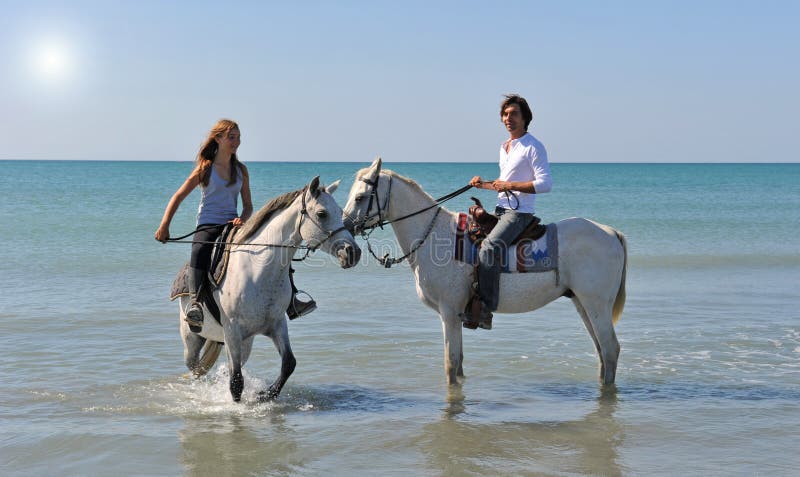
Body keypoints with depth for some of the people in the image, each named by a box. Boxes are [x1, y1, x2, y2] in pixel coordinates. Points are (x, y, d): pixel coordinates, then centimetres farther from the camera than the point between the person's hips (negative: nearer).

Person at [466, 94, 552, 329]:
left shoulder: (533, 147, -8)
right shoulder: (504, 147, 19)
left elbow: (545, 183, -17)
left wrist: (509, 185, -19)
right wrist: (484, 184, 11)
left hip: (519, 213, -10)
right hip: (500, 210, 10)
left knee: (488, 247, -29)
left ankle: (486, 310, -29)